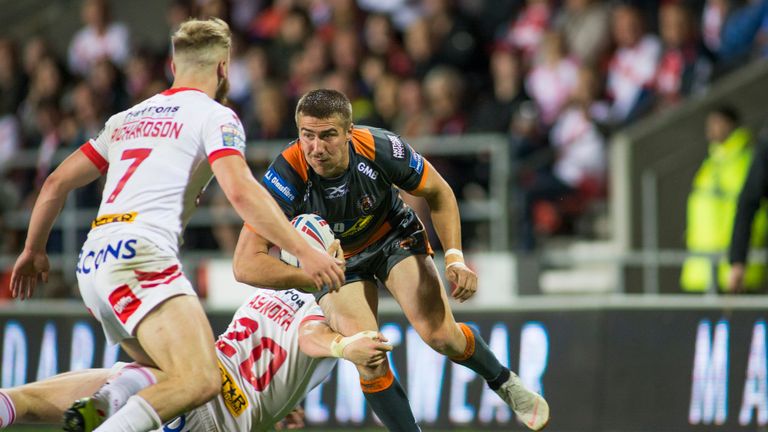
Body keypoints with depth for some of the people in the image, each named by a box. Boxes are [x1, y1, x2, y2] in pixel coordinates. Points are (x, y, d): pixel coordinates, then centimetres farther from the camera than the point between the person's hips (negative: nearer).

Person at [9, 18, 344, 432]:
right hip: (139, 256, -8)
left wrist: (33, 249, 39)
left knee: (167, 376, 16)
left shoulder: (128, 118, 27)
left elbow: (56, 183, 28)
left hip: (91, 264, 8)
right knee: (201, 381, -21)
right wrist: (303, 251, -10)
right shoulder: (215, 117, 5)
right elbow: (241, 192, -10)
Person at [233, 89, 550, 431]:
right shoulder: (287, 175, -35)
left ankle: (504, 382, 16)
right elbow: (246, 265, -35)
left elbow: (439, 194, -9)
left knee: (440, 335, -14)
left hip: (394, 236, 0)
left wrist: (455, 258, -18)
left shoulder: (381, 149, -31)